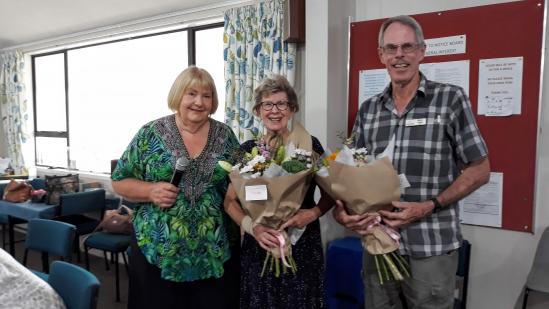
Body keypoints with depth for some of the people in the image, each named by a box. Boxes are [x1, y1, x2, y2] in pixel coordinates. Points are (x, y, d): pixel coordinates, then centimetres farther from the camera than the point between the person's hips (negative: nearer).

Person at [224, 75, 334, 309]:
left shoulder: (309, 145, -4)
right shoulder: (247, 150, -1)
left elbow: (330, 193, 3)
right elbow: (230, 200, 0)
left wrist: (313, 213, -16)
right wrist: (251, 226, -16)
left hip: (302, 245, 0)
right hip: (259, 247, 1)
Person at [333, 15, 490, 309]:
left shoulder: (451, 99, -6)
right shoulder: (368, 109, 5)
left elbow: (479, 170, -4)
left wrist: (429, 206, -15)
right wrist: (341, 208, -11)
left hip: (431, 249, -3)